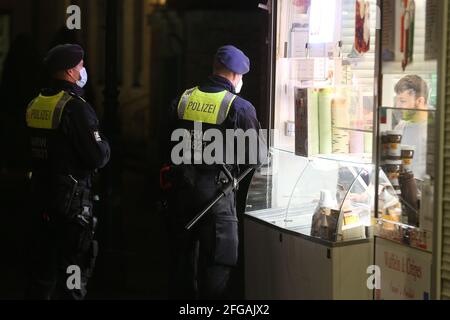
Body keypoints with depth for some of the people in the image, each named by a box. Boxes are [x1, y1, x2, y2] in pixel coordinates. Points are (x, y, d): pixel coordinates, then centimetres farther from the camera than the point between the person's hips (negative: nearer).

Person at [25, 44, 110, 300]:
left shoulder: (35, 105, 7)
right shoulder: (76, 107, -17)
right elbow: (98, 158, -19)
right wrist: (104, 145, 1)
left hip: (40, 194, 8)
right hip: (73, 200, -8)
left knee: (42, 263, 18)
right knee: (73, 267, -1)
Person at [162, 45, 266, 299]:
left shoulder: (183, 100, 4)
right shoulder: (240, 107, -10)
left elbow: (169, 146, 8)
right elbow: (258, 157, -8)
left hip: (180, 190, 5)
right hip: (216, 192, -5)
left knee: (182, 259, 17)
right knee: (215, 266, 3)